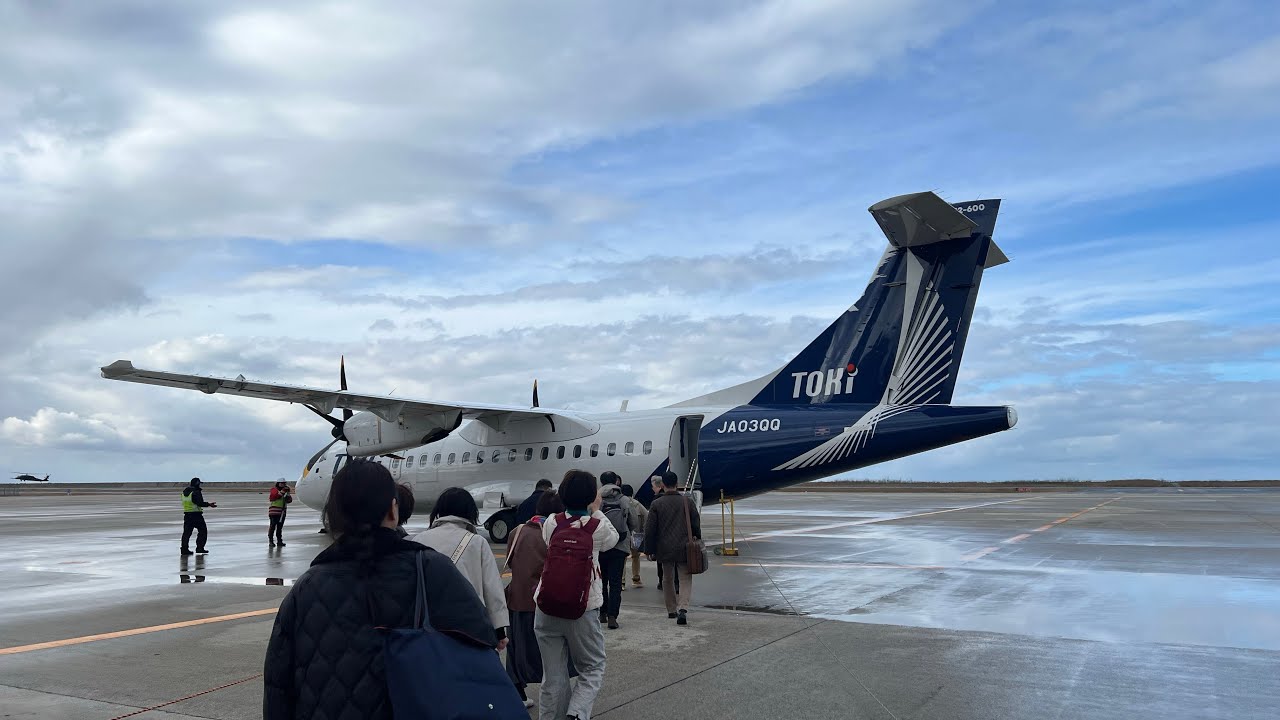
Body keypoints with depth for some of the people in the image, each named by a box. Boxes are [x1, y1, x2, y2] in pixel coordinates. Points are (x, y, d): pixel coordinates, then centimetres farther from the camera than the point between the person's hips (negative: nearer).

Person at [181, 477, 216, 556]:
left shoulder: (184, 492, 9)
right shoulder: (196, 492, -15)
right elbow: (200, 503, -22)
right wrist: (209, 504, -16)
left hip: (187, 514, 7)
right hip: (196, 514, -7)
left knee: (187, 532, 9)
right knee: (203, 531, 5)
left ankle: (184, 549, 6)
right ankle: (200, 548, 3)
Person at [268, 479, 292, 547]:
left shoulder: (285, 490, 16)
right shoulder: (274, 489, -2)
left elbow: (289, 500, 9)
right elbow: (275, 496, -22)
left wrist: (288, 494, -8)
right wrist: (283, 491, -28)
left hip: (282, 512, 6)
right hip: (274, 512, -6)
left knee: (280, 527, 10)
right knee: (272, 526, -5)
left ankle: (279, 540, 15)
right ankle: (271, 541, -1)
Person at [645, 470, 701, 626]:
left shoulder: (656, 504, -5)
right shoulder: (688, 502, -2)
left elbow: (650, 530, -3)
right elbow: (696, 526, 3)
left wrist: (649, 550, 5)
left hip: (664, 549, 0)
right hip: (684, 549, 0)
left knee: (668, 580, 16)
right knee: (685, 579, 3)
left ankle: (671, 610, 24)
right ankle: (683, 608, -17)